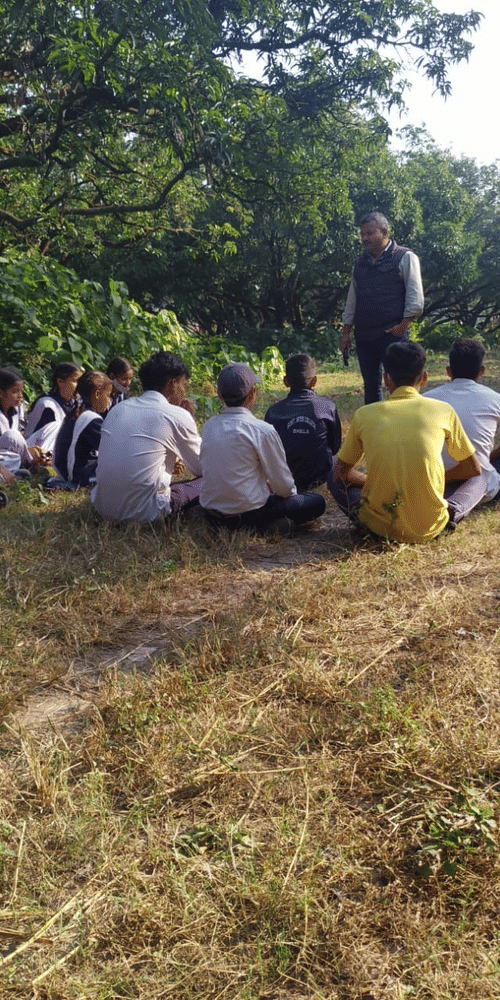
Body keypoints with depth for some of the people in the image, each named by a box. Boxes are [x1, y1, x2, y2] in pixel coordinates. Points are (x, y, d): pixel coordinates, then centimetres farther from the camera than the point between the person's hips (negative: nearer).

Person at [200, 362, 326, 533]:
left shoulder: (209, 426, 1)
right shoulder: (263, 431, -18)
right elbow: (284, 487, -10)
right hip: (247, 516, -7)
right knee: (317, 502, 9)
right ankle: (269, 525, -2)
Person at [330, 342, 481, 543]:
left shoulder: (364, 415, 2)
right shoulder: (443, 411, 1)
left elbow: (340, 472, 12)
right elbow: (473, 469, 12)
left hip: (381, 526, -3)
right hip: (430, 528, 3)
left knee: (339, 479, 25)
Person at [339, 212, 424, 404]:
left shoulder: (405, 258, 1)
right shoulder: (361, 263, 18)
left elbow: (415, 297, -4)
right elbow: (352, 300, 21)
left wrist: (404, 324, -12)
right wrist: (346, 331, 15)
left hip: (393, 334, -5)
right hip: (363, 335, 6)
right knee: (370, 386, 9)